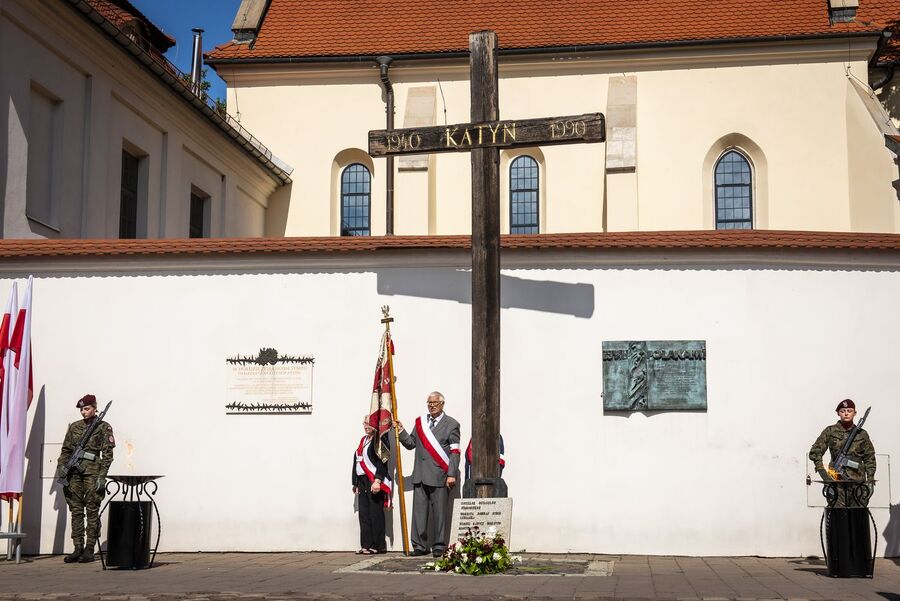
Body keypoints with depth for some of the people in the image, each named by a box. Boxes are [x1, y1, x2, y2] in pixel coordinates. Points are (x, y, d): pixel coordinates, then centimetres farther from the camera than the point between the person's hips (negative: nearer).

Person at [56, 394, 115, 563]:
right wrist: (61, 468, 2)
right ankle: (78, 548, 6)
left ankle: (89, 550, 0)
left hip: (92, 471, -5)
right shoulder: (74, 427, 13)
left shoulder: (103, 427, 0)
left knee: (92, 511, -3)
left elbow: (107, 454, -4)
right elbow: (66, 450, 15)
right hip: (74, 471, 5)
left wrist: (102, 476, -11)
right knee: (76, 511, 3)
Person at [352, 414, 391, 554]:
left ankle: (378, 545, 1)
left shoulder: (381, 439, -7)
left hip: (374, 481, -8)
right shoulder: (363, 440, 19)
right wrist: (356, 483, 17)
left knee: (375, 513, -5)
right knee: (364, 514, 7)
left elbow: (382, 461, -15)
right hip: (362, 482, 8)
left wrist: (377, 481, -23)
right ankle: (366, 545, 11)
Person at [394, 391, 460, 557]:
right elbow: (411, 443, 19)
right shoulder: (420, 422, 16)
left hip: (439, 476, -4)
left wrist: (452, 474, -12)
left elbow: (455, 452, -4)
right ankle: (419, 545, 10)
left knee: (439, 512, -1)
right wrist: (401, 431, 4)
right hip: (420, 475, 5)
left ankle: (439, 546, 7)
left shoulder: (451, 424, 1)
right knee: (419, 511, 4)